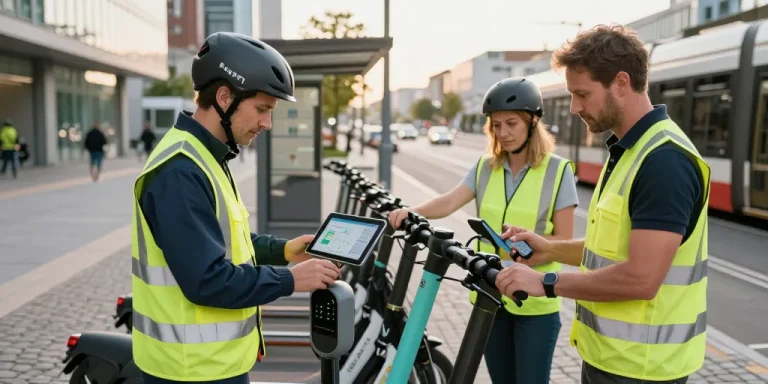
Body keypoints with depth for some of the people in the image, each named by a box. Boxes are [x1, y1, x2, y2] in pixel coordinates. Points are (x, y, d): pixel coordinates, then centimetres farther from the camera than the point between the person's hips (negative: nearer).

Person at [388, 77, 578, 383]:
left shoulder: (558, 170, -7)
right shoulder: (485, 168, 4)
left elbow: (564, 240, -7)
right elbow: (450, 201, -12)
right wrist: (412, 210, -30)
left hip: (535, 302, -4)